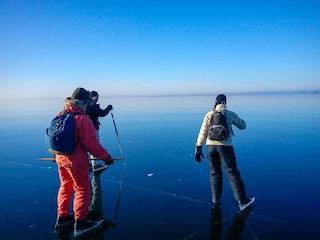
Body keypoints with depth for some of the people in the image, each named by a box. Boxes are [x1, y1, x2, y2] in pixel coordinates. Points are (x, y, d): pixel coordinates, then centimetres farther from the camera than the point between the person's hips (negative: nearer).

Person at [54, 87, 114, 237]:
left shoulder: (59, 116, 2)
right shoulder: (82, 119, -21)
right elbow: (91, 144, -21)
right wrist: (106, 157, -12)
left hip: (60, 158, 8)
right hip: (76, 160, -8)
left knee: (65, 186, 23)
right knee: (82, 189, 6)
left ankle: (62, 218, 35)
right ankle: (80, 224, 14)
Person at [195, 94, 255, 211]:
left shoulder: (209, 115, 7)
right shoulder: (230, 114, 3)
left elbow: (202, 133, 2)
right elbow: (242, 125, 16)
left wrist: (198, 148, 4)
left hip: (210, 146, 3)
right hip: (225, 146, -2)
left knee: (215, 173, 15)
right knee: (232, 173, 2)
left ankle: (216, 201, 20)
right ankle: (242, 202, 4)